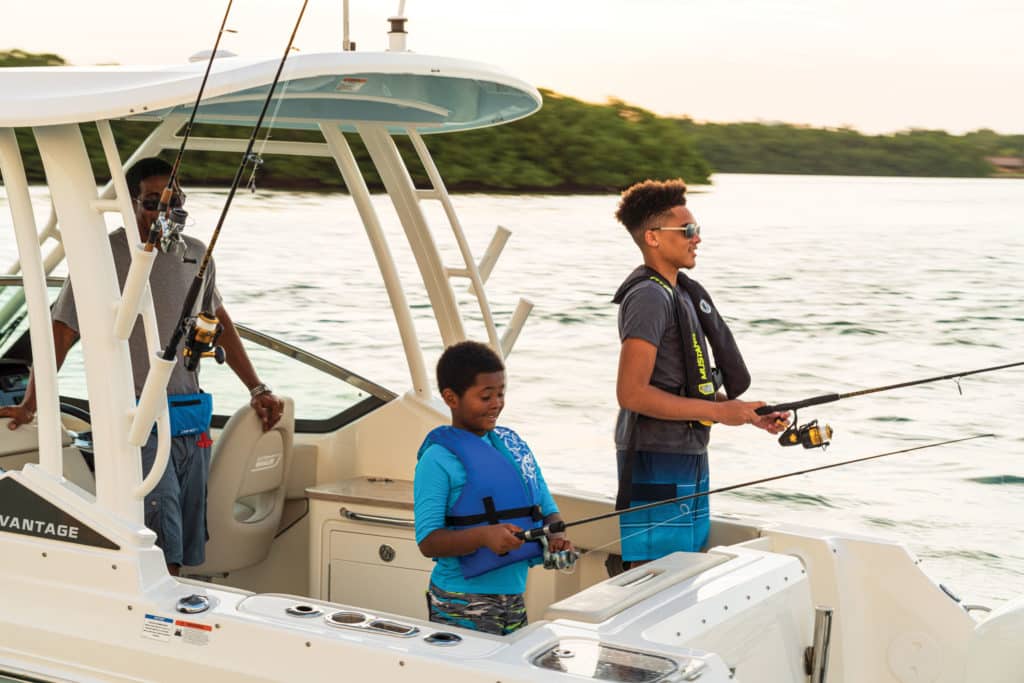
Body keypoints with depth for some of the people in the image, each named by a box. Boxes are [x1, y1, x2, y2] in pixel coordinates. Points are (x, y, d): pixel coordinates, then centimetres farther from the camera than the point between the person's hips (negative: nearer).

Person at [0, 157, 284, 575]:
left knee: (188, 551, 7)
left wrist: (257, 389, 24)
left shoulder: (195, 255, 12)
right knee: (163, 551, -16)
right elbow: (62, 332, -6)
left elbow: (219, 322, 25)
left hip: (191, 422, 6)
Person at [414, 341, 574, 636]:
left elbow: (548, 509, 15)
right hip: (460, 607, -6)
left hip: (514, 598, 6)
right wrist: (484, 536, -31)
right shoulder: (438, 460, -10)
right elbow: (428, 542, -15)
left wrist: (555, 536, -8)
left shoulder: (513, 444, 11)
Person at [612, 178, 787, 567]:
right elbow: (632, 393, -23)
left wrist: (749, 414, 11)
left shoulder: (682, 292, 17)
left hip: (687, 456, 10)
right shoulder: (649, 297, -15)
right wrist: (719, 411, -20)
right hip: (656, 459, -10)